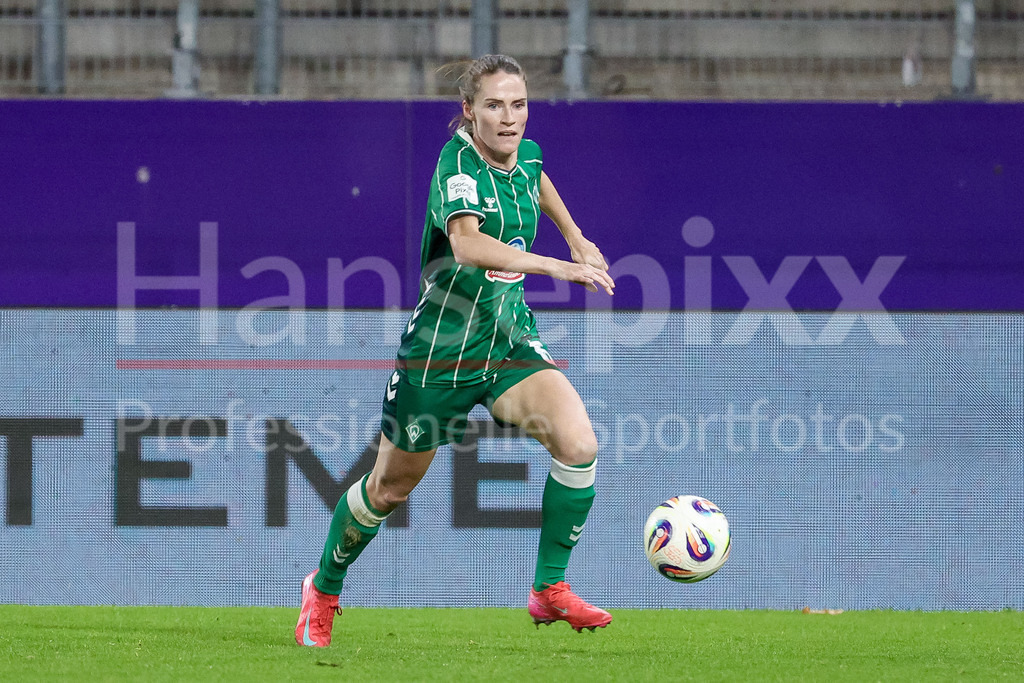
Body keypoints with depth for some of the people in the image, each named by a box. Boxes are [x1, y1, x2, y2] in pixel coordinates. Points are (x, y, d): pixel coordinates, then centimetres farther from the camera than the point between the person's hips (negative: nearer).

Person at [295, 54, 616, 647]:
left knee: (579, 445, -20)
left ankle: (550, 591, -6)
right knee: (391, 488, 12)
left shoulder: (526, 153, 0)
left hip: (511, 341, 5)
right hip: (442, 346, -5)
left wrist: (576, 237, 29)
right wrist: (556, 266, -49)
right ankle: (324, 589, 38)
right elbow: (468, 243, -42)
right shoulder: (458, 162, -22)